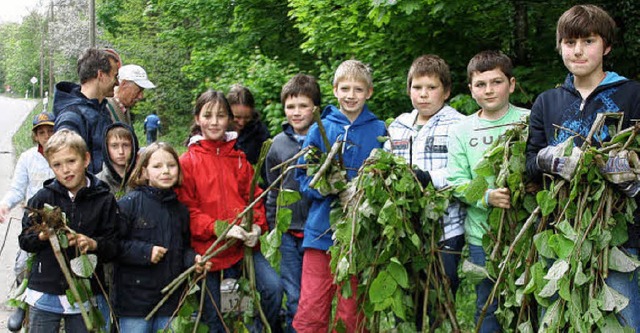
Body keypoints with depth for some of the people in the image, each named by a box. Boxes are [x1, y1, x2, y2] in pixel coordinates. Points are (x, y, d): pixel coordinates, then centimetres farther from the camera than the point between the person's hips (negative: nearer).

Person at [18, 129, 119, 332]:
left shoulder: (104, 200, -3)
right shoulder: (43, 198, 1)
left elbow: (114, 247, -1)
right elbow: (24, 240, 6)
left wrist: (93, 244, -21)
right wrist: (42, 236, -14)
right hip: (45, 293, 1)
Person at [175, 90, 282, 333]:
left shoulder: (238, 157, 9)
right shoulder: (187, 162, -1)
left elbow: (253, 195, 10)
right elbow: (187, 210, -6)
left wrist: (257, 226, -11)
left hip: (245, 245, 2)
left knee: (273, 288, -18)